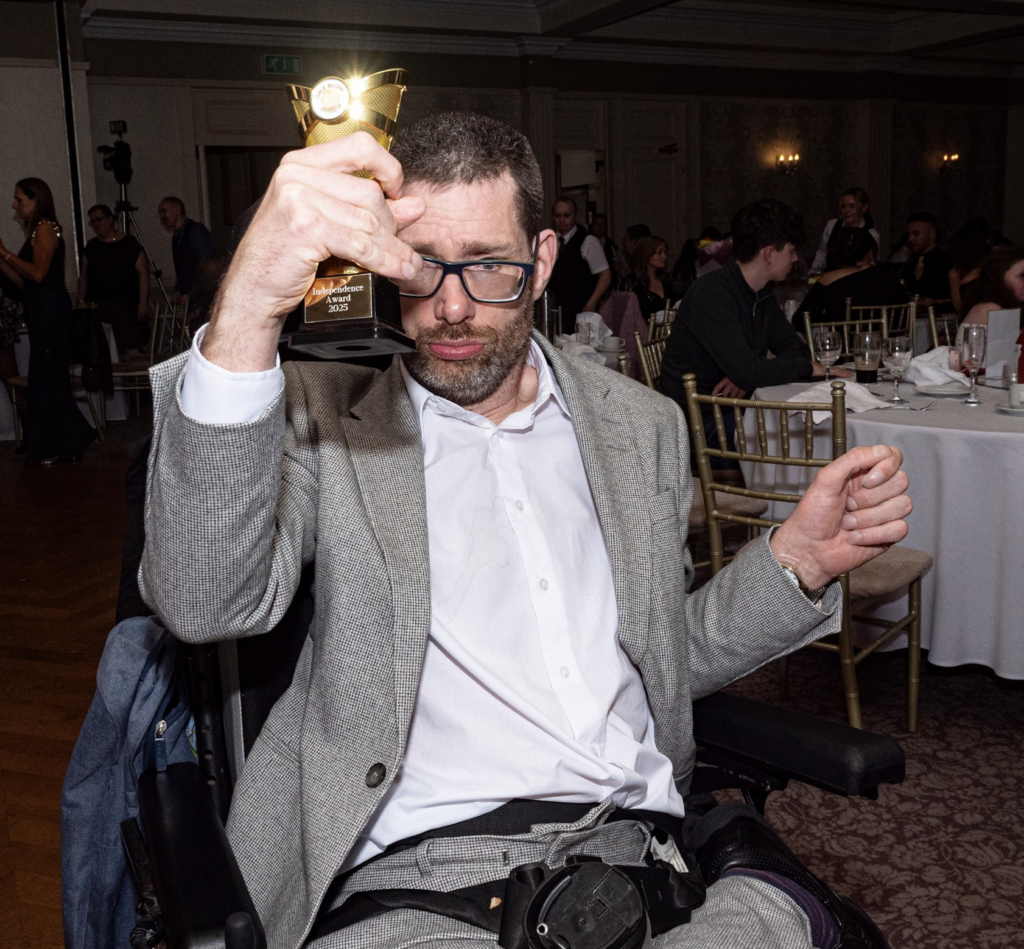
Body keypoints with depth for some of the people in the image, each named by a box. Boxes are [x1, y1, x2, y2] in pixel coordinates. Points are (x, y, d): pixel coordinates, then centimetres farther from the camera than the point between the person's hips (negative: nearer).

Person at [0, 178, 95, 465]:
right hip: (41, 312, 9)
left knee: (46, 378, -5)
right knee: (48, 378, 10)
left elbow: (38, 273, -19)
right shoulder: (35, 230, 20)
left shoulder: (45, 227, -7)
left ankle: (54, 449, 1)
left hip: (50, 309, -9)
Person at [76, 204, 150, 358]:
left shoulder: (130, 244, 1)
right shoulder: (91, 247, 14)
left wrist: (143, 303, -11)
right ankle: (132, 351, -15)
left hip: (128, 303, -3)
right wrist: (81, 300, 5)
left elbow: (143, 273, -4)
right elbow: (84, 276, 17)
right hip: (99, 303, 3)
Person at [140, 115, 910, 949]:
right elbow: (204, 605, -18)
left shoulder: (641, 425, 13)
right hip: (412, 873, -1)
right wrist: (248, 310, -29)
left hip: (641, 845, 2)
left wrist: (799, 560, 4)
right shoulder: (322, 418, 2)